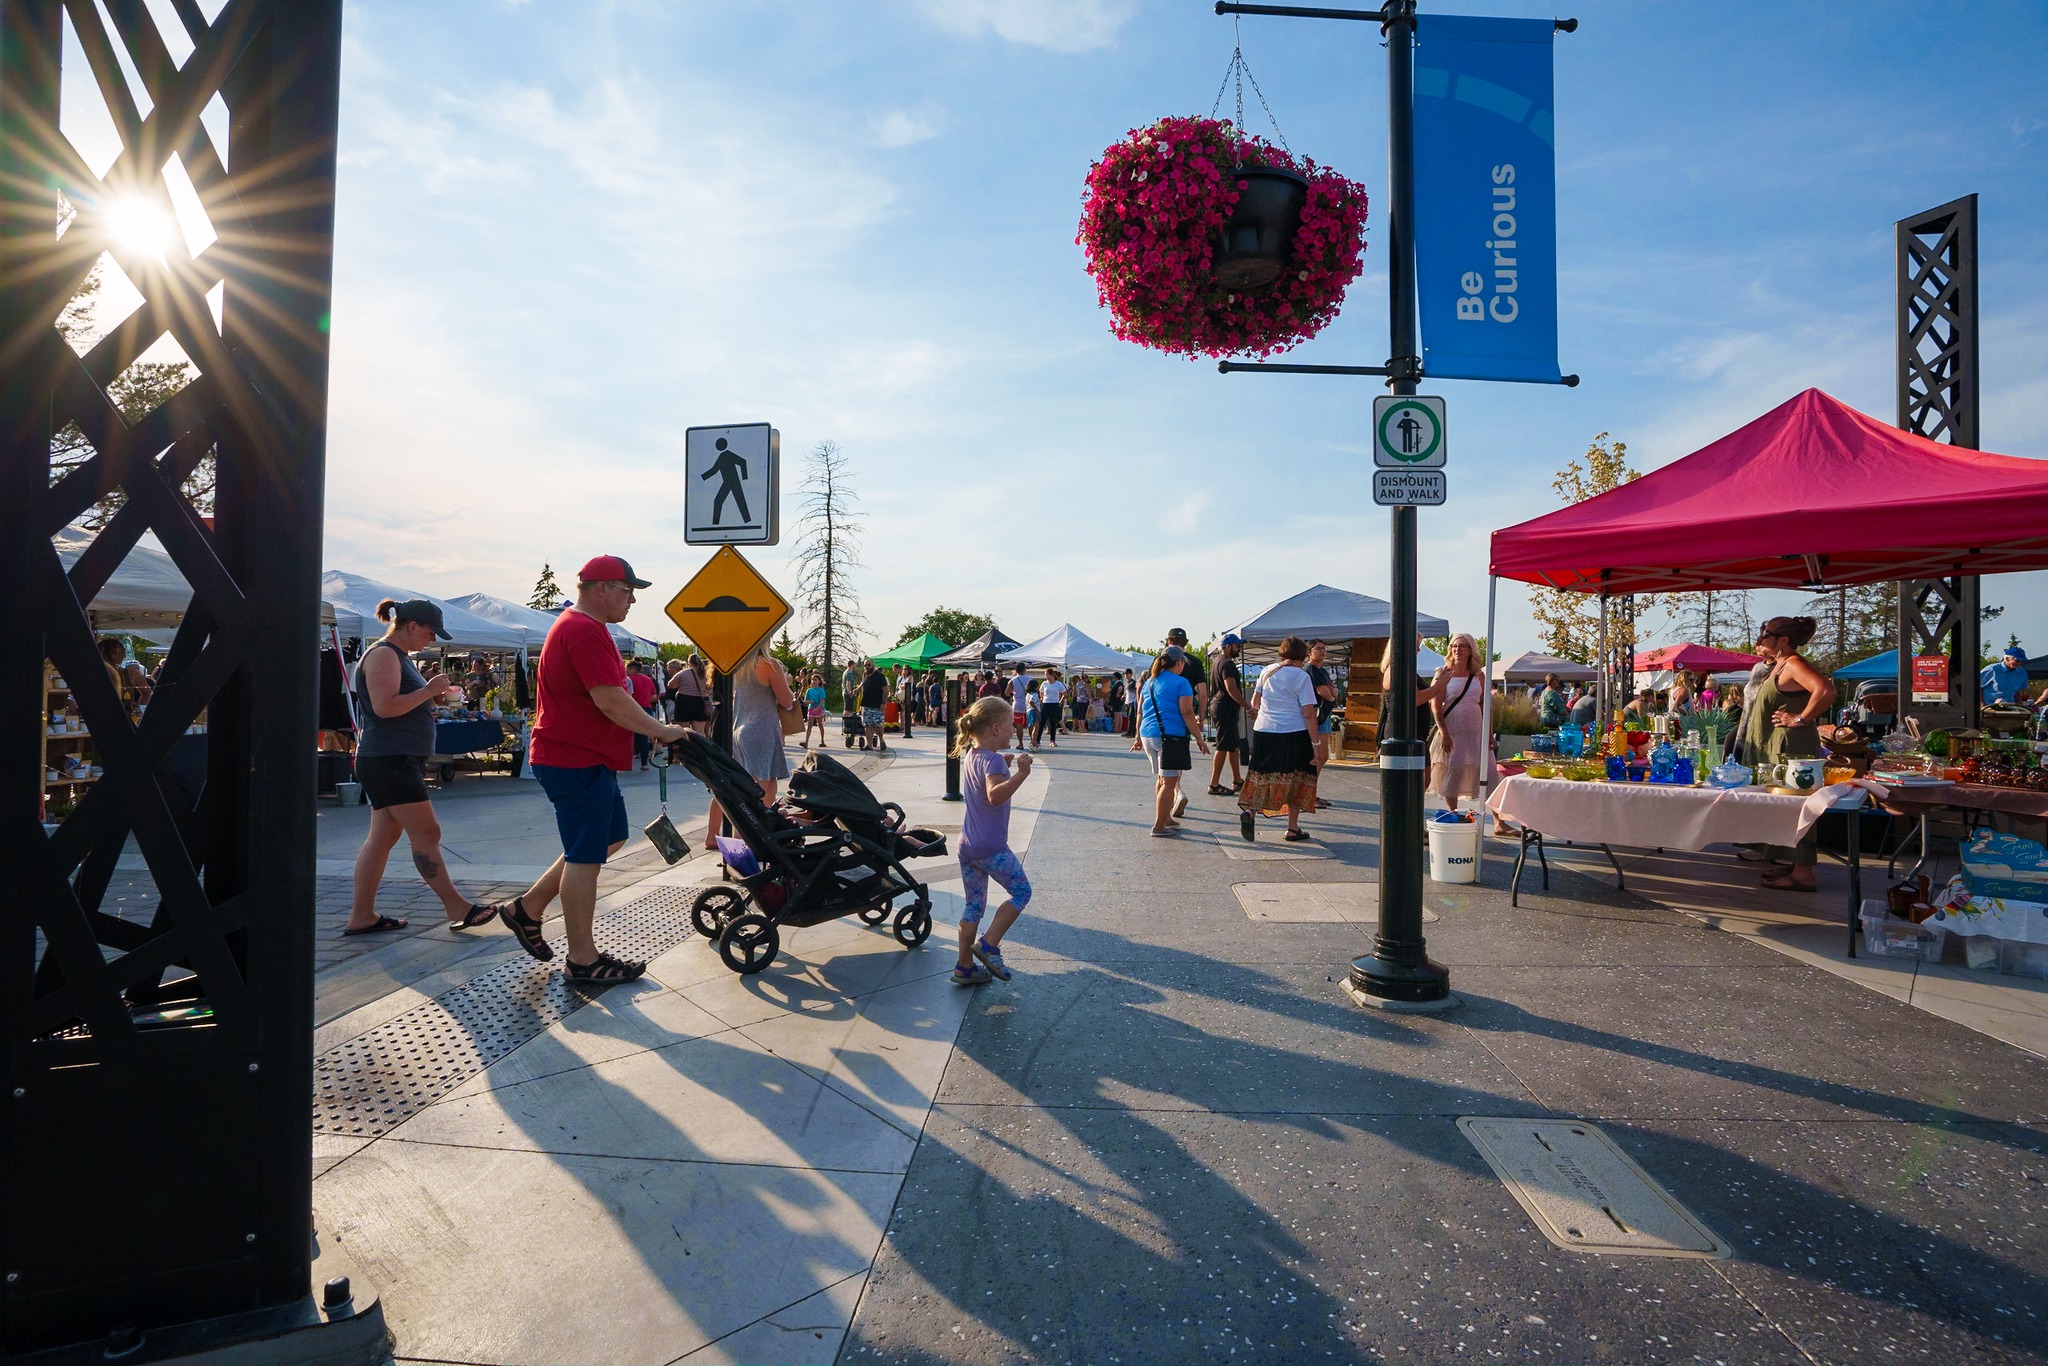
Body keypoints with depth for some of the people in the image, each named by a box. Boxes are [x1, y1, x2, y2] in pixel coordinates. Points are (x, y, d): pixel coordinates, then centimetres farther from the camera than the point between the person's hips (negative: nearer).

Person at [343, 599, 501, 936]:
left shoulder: (398, 656, 19)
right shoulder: (382, 654, -13)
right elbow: (384, 707, -24)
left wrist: (433, 697, 11)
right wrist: (429, 690, -16)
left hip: (398, 761, 11)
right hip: (389, 760, -11)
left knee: (382, 837, 10)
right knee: (426, 833, -7)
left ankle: (361, 916, 14)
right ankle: (456, 908, -3)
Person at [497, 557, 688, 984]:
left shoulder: (576, 626, 17)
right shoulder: (586, 630, -19)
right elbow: (610, 700, -26)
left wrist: (653, 730, 17)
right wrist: (660, 730, -15)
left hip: (588, 757, 11)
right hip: (578, 760, -11)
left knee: (611, 837, 18)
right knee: (586, 856, -2)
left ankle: (527, 908, 26)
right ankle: (583, 960, 9)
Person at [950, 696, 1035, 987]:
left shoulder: (969, 756, 11)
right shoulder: (993, 760, -16)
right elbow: (995, 795, -35)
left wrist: (1007, 767, 22)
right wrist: (1020, 775, -41)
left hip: (967, 844, 8)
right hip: (991, 847, -8)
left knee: (973, 905, 15)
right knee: (1021, 892, 7)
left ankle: (964, 967, 19)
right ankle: (988, 944, 1)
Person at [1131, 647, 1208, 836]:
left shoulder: (1149, 682, 14)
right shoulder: (1181, 683, -7)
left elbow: (1140, 712, 17)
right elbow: (1187, 713, -12)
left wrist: (1139, 737, 25)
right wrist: (1199, 739, -7)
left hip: (1148, 735, 8)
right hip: (1171, 736, -8)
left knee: (1161, 779, 19)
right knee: (1169, 782, -3)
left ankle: (1166, 819, 28)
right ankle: (1159, 826, -4)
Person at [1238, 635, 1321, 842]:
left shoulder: (1266, 671, 7)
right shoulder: (1302, 677, -8)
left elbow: (1254, 703, 13)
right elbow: (1308, 713, -11)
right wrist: (1315, 743, -7)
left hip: (1263, 732, 4)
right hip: (1294, 734, -4)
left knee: (1263, 777, 11)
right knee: (1296, 780, 9)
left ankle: (1250, 811, -13)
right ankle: (1292, 828, 12)